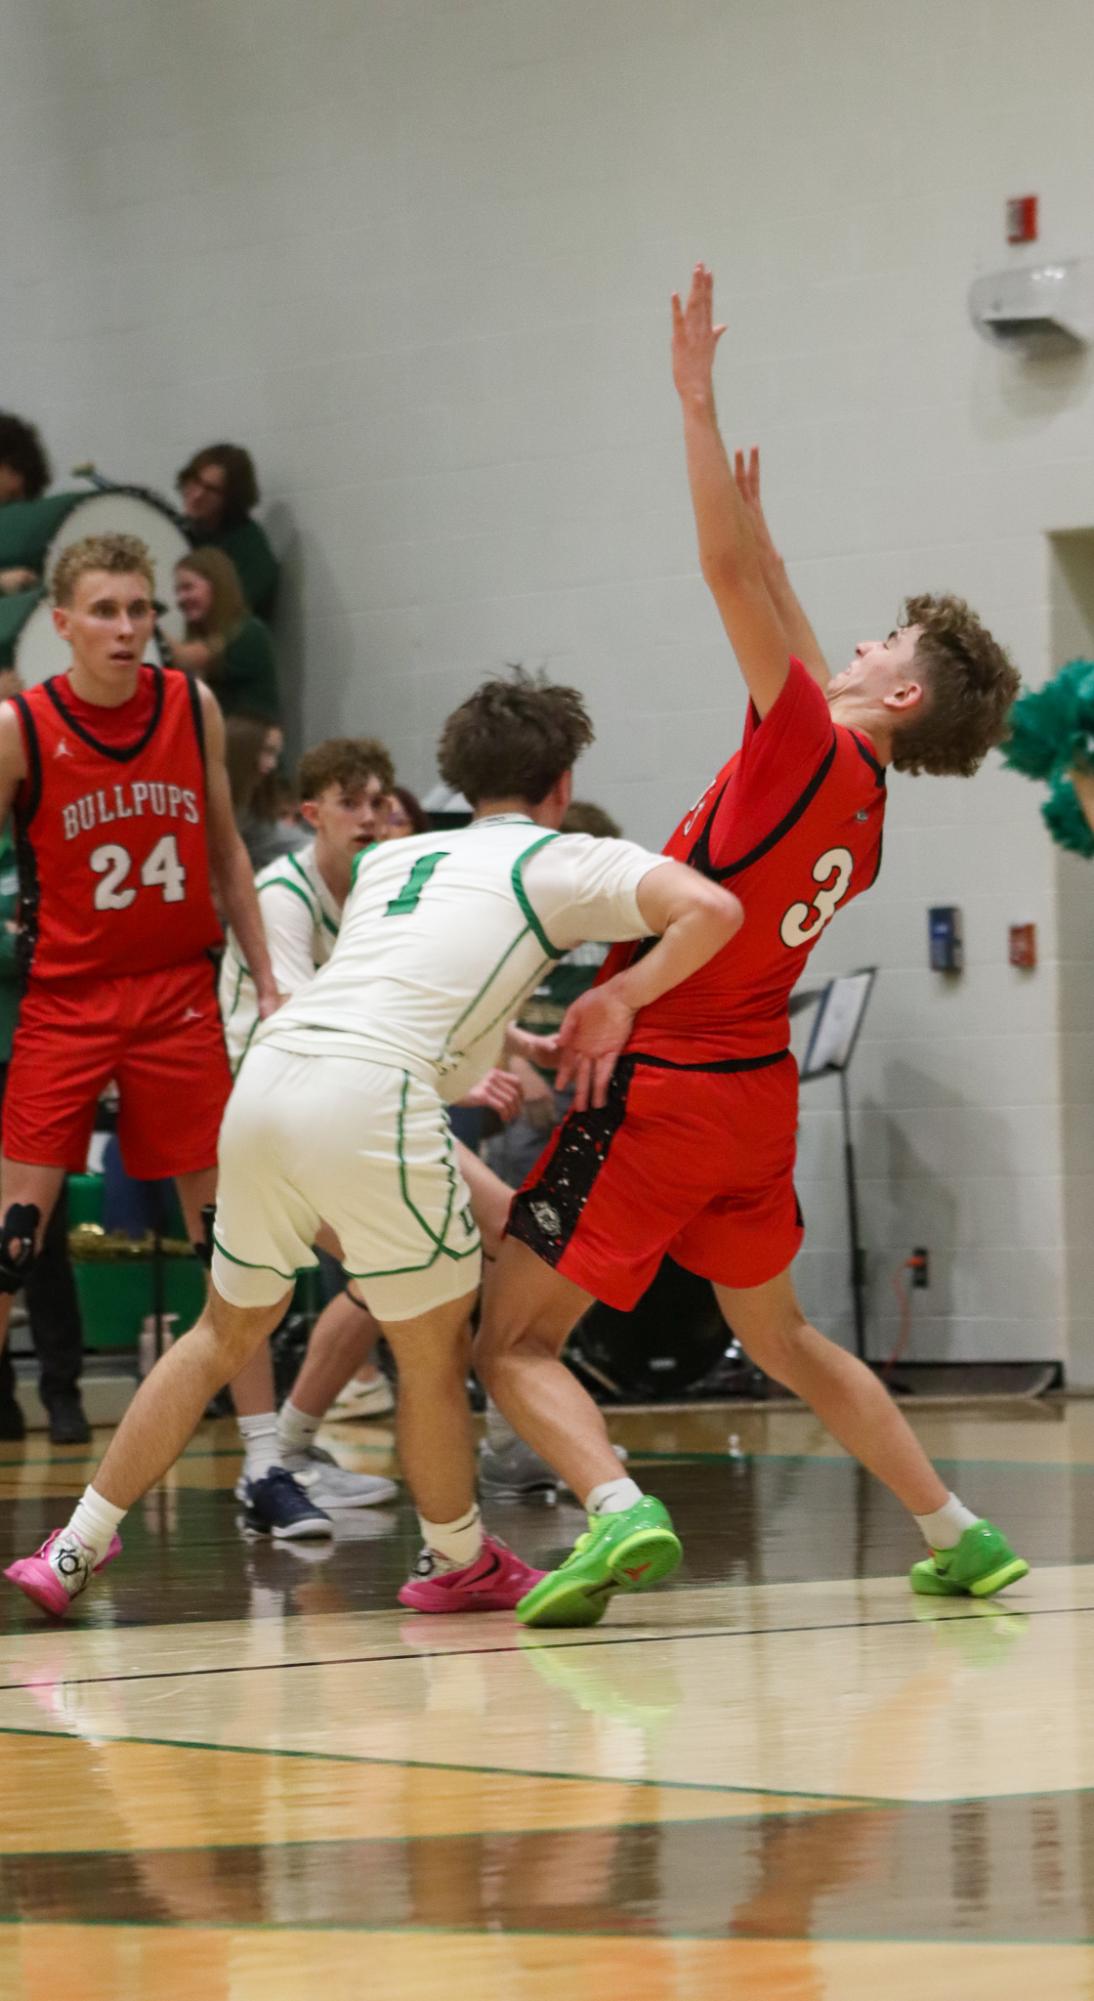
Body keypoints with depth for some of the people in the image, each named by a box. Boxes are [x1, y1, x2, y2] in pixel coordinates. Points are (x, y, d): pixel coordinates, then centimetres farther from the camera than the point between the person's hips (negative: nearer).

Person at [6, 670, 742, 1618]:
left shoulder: (392, 858, 28)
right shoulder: (566, 861, 10)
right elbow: (713, 910, -4)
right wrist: (617, 1003, 4)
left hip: (268, 1075, 7)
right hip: (369, 1098, -7)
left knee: (228, 1329, 22)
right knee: (436, 1344, 12)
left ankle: (77, 1548, 22)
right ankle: (458, 1560, 27)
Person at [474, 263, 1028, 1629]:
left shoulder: (810, 751, -14)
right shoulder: (863, 806, 8)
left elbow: (730, 577, -20)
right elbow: (796, 649, 27)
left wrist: (697, 400, -17)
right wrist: (755, 512, 32)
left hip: (662, 1091, -8)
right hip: (755, 1095, 8)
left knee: (511, 1338, -6)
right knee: (778, 1336, 25)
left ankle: (620, 1514, -29)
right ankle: (960, 1537, 23)